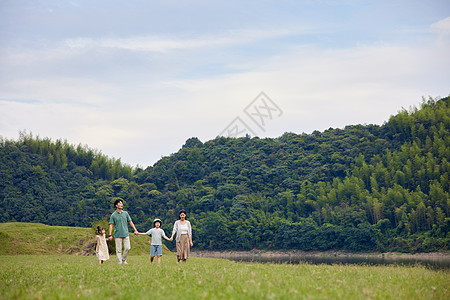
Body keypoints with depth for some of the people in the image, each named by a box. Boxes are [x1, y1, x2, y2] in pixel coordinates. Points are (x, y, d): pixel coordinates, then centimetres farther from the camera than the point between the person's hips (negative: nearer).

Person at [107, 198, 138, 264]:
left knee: (127, 248, -6)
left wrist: (135, 230, 8)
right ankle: (119, 262, 4)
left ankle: (124, 260, 14)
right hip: (118, 235, -3)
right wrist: (110, 235, -11)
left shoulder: (125, 213, 10)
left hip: (126, 234, 3)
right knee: (119, 250, -2)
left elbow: (130, 222, 14)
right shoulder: (113, 215, 0)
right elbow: (111, 225, -2)